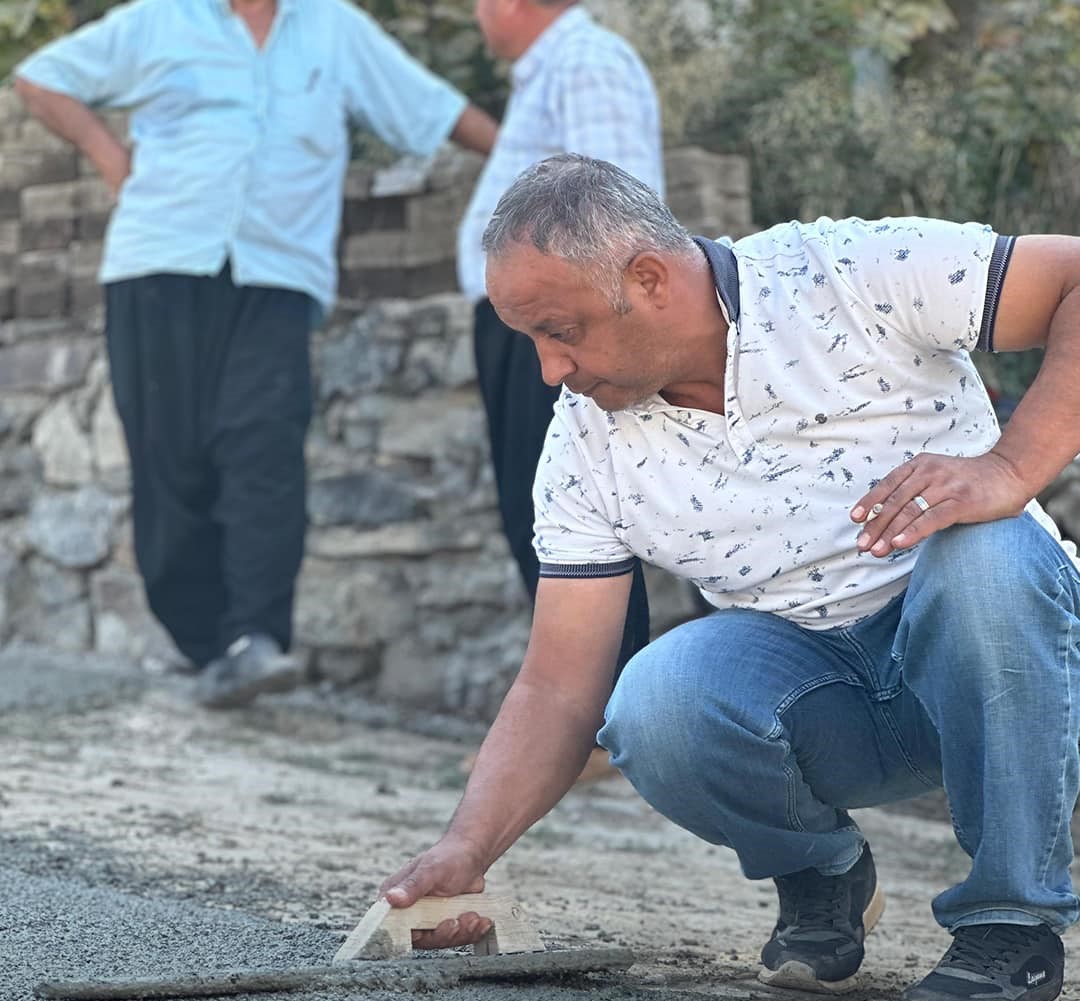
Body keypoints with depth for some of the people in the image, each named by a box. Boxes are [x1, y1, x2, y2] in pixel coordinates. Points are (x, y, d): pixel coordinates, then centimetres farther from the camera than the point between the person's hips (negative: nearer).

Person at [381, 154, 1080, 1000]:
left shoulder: (854, 275, -14)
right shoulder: (588, 442, -4)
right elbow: (558, 690, -4)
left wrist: (1011, 469, -31)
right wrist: (467, 850, -18)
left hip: (1000, 647, -2)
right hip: (811, 682, 2)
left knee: (982, 550, -36)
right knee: (657, 708, -29)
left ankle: (1012, 927, -19)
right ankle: (818, 876, 3)